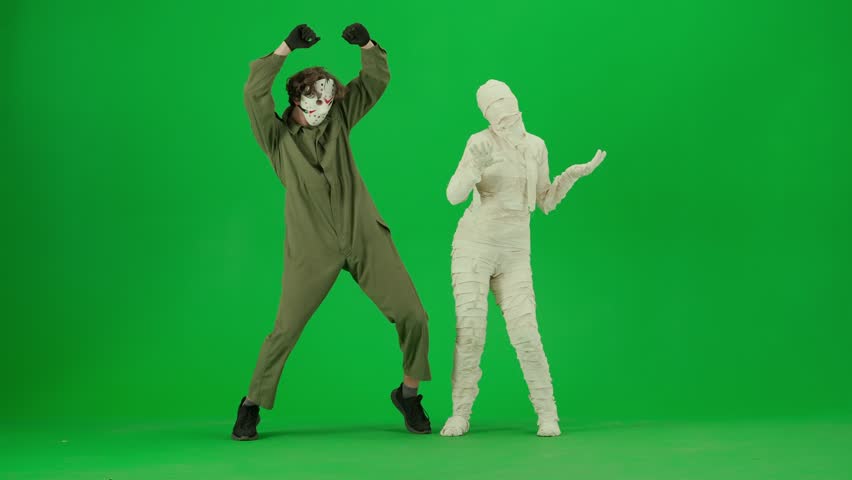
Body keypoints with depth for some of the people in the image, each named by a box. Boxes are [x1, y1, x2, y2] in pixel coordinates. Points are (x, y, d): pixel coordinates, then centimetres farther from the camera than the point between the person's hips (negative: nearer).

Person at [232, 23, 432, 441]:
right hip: (312, 250, -3)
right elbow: (255, 93, -15)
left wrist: (367, 44, -9)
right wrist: (286, 46, -20)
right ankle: (251, 406, 16)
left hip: (365, 238, 3)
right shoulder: (277, 136, 1)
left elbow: (376, 81, 9)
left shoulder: (338, 119, 11)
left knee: (412, 315, -5)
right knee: (284, 332, -4)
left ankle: (408, 394, 16)